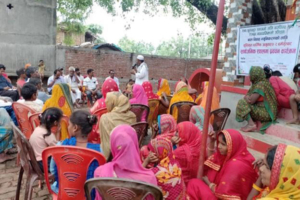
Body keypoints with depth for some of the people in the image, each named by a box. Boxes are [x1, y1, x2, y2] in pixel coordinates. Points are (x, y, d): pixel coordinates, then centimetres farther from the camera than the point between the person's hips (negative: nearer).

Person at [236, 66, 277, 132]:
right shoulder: (257, 83, 11)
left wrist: (247, 97, 1)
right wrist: (248, 97, -3)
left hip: (266, 113, -9)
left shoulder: (260, 85, -17)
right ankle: (251, 123, 4)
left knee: (242, 103, -10)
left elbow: (251, 101, -19)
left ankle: (251, 124, -14)